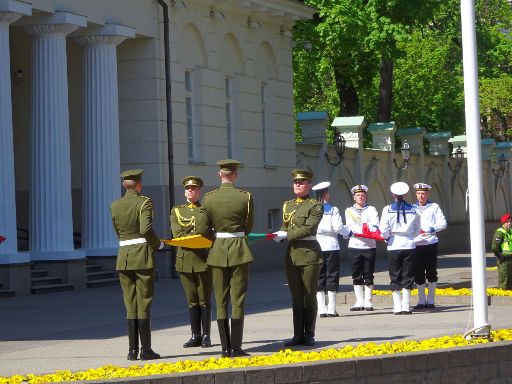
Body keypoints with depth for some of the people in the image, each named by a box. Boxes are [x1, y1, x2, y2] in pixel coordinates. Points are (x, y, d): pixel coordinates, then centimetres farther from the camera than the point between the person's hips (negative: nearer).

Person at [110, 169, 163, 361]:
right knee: (144, 304, -1)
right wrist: (158, 244, -2)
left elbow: (118, 232, 13)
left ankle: (132, 350, 7)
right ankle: (145, 350, -2)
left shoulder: (115, 206, 8)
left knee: (130, 305, 9)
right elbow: (146, 229, -19)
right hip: (143, 256, -4)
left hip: (123, 257, 4)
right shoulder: (144, 202, -8)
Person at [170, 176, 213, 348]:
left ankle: (206, 336, 2)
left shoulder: (206, 210, 6)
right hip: (184, 258, 3)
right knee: (192, 300, 5)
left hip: (203, 258, -3)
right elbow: (177, 233, -1)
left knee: (204, 300, -2)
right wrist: (196, 236, -9)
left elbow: (204, 230, -6)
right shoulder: (176, 211, 14)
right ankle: (195, 336, 8)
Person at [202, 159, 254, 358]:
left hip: (217, 251, 2)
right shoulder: (245, 197, -6)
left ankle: (225, 347, 6)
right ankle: (236, 347, -2)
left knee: (221, 302, 7)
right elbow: (249, 226, 4)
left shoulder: (208, 198, -3)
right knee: (238, 300, 1)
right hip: (239, 250, -2)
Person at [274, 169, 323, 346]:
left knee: (310, 297, 0)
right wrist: (279, 235, -8)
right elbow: (285, 226, 14)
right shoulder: (288, 205, 14)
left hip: (309, 253, -6)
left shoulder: (315, 205, -6)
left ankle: (309, 335, 6)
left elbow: (308, 228, -16)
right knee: (296, 297, 8)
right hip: (291, 254, 6)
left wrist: (286, 235, -19)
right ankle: (298, 335, 13)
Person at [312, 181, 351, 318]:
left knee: (319, 277, 6)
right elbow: (338, 227, -11)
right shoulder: (333, 209, -6)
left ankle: (321, 309, 1)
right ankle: (331, 309, 1)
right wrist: (349, 232, 6)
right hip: (331, 246, -2)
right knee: (332, 276, 4)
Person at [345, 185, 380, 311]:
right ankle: (359, 302, 9)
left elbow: (375, 224, -7)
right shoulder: (349, 211, 9)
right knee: (357, 276, 3)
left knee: (368, 275, 0)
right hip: (355, 246, 1)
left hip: (370, 246, -1)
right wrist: (364, 230, -22)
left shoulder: (371, 210, 9)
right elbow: (351, 226, -7)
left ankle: (368, 301, 6)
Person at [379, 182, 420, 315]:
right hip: (409, 245, 1)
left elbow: (383, 230, -12)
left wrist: (387, 237, 7)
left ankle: (397, 306, 3)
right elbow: (417, 230, 6)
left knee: (395, 277, 7)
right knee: (408, 277, 7)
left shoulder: (388, 209, -6)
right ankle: (406, 306, 4)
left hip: (394, 246, -1)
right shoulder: (413, 210, 0)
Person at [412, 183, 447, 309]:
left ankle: (431, 300, 10)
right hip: (416, 244, 2)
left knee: (431, 272, 1)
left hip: (431, 243, -2)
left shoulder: (434, 207, 4)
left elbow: (443, 223, -2)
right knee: (418, 273, 4)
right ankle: (421, 300, 13)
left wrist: (431, 229, -18)